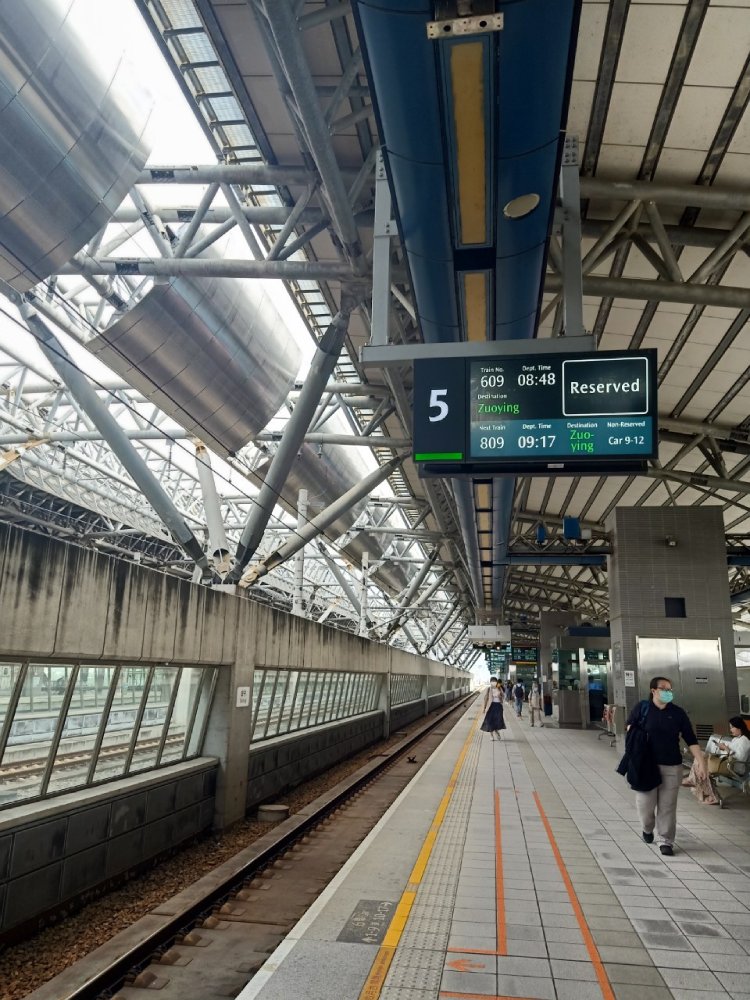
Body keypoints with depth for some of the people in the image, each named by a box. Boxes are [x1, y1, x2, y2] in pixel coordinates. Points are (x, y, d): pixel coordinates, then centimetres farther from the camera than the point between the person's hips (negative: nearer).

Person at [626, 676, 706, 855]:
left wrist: (700, 761, -7)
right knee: (645, 802, 4)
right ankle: (647, 828, 34)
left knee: (668, 806, 3)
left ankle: (666, 841, 17)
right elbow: (630, 727, 12)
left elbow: (691, 739, 1)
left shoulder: (678, 713, 0)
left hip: (672, 766, 1)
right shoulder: (642, 708, -4)